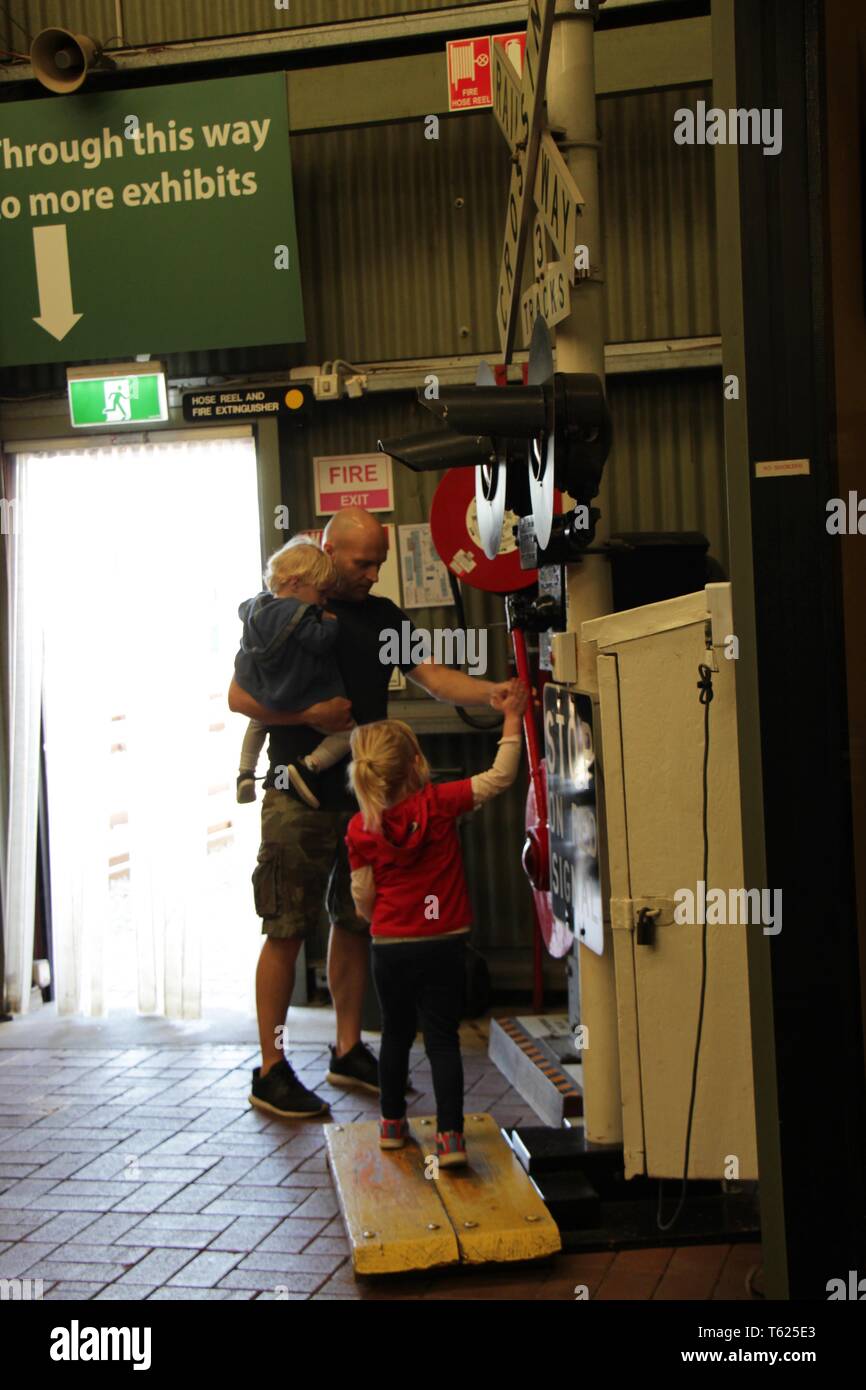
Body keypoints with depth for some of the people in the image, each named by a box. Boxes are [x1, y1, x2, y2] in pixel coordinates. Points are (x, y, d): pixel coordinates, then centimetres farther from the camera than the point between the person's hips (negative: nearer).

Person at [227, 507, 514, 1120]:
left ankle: (349, 1050, 23)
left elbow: (433, 677, 5)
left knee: (356, 923, 12)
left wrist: (492, 691, -11)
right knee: (287, 931, -4)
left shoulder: (384, 615, 14)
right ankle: (271, 1070, 2)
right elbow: (240, 696, -6)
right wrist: (309, 714, -17)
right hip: (300, 796, -6)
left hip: (364, 794, 6)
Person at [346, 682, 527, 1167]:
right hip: (443, 945, -1)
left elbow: (363, 899, 1)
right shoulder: (440, 803, -11)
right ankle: (450, 1135, -5)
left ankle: (393, 1123, 30)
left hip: (390, 947, 2)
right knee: (443, 1038, 2)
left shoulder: (360, 829, -6)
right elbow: (499, 778, -8)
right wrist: (512, 721, -1)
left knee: (396, 1034, 18)